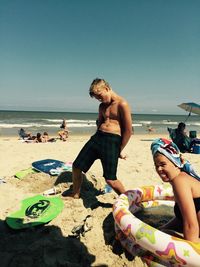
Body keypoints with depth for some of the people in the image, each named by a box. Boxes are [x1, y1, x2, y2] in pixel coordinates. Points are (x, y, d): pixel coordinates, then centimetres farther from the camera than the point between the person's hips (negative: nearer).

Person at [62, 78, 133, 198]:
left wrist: (120, 150, -1)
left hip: (113, 140, -7)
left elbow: (128, 131, -7)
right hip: (97, 137, 7)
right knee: (76, 166, 10)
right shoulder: (102, 106, 17)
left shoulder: (122, 104, -7)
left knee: (110, 180, -10)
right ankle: (75, 194, 34)